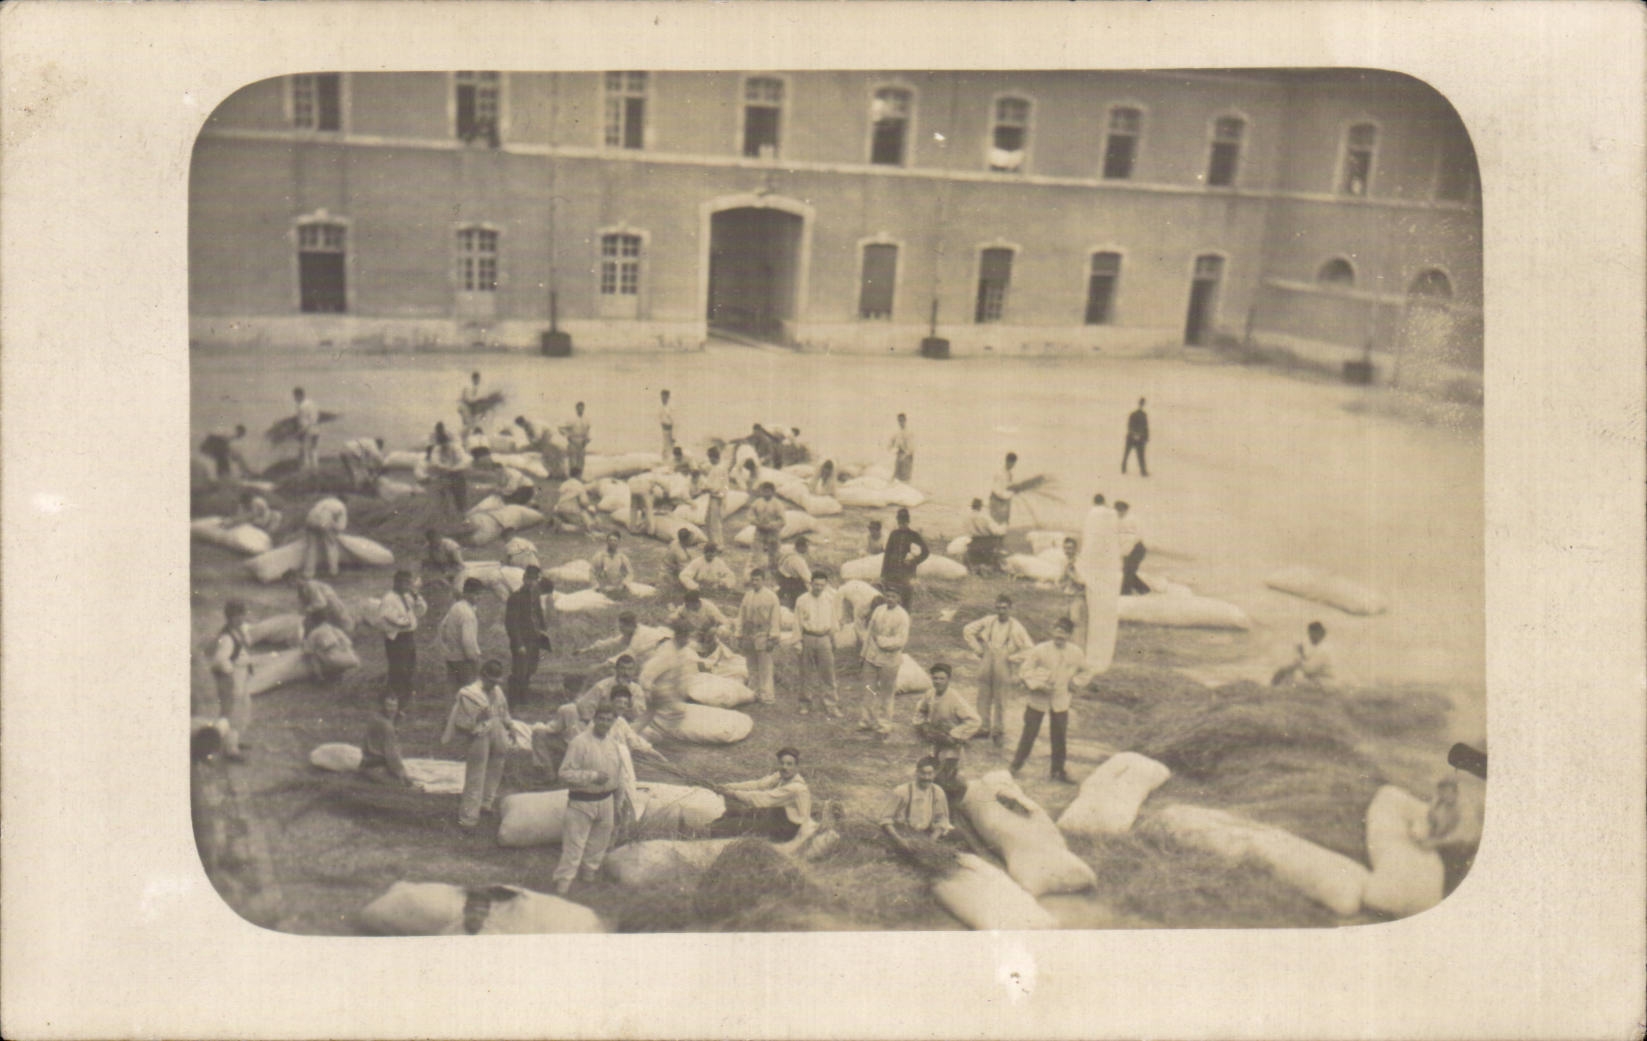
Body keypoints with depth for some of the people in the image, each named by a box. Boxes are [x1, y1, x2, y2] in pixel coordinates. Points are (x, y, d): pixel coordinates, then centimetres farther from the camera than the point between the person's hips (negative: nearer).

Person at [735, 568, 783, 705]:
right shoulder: (747, 596, 13)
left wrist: (772, 638, -10)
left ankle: (767, 695, -3)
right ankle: (755, 692, 15)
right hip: (749, 636, 5)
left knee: (765, 668, -6)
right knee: (752, 668, 7)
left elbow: (775, 619, -4)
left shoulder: (771, 596, 0)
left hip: (763, 636, -5)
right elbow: (741, 617, 15)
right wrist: (740, 636, 10)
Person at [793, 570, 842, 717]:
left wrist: (832, 638, 15)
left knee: (829, 671, -4)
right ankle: (805, 703, 21)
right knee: (806, 673, 7)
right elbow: (798, 623, 2)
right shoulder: (802, 600, -3)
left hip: (824, 638, 1)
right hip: (808, 638, -1)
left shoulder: (831, 598, 3)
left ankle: (831, 705, 3)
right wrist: (798, 643, -1)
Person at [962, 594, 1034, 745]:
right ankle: (984, 728, 21)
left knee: (1000, 701, 4)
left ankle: (999, 731, 16)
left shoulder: (1016, 627, -7)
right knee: (983, 698, 9)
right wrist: (978, 649, 6)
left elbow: (1029, 649, -9)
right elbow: (968, 631, 11)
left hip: (1003, 667, -3)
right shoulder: (988, 621, 0)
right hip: (986, 664, 3)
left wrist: (1011, 658, -9)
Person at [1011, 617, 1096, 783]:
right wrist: (1038, 685, -17)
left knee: (1060, 737, 7)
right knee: (1029, 733, 4)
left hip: (1061, 700, 2)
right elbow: (1024, 671, -7)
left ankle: (1058, 771, 22)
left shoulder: (1076, 653, -4)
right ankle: (1016, 766, 18)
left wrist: (1075, 682, -2)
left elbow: (1086, 672, 13)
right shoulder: (1040, 650, -11)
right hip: (1038, 700, -2)